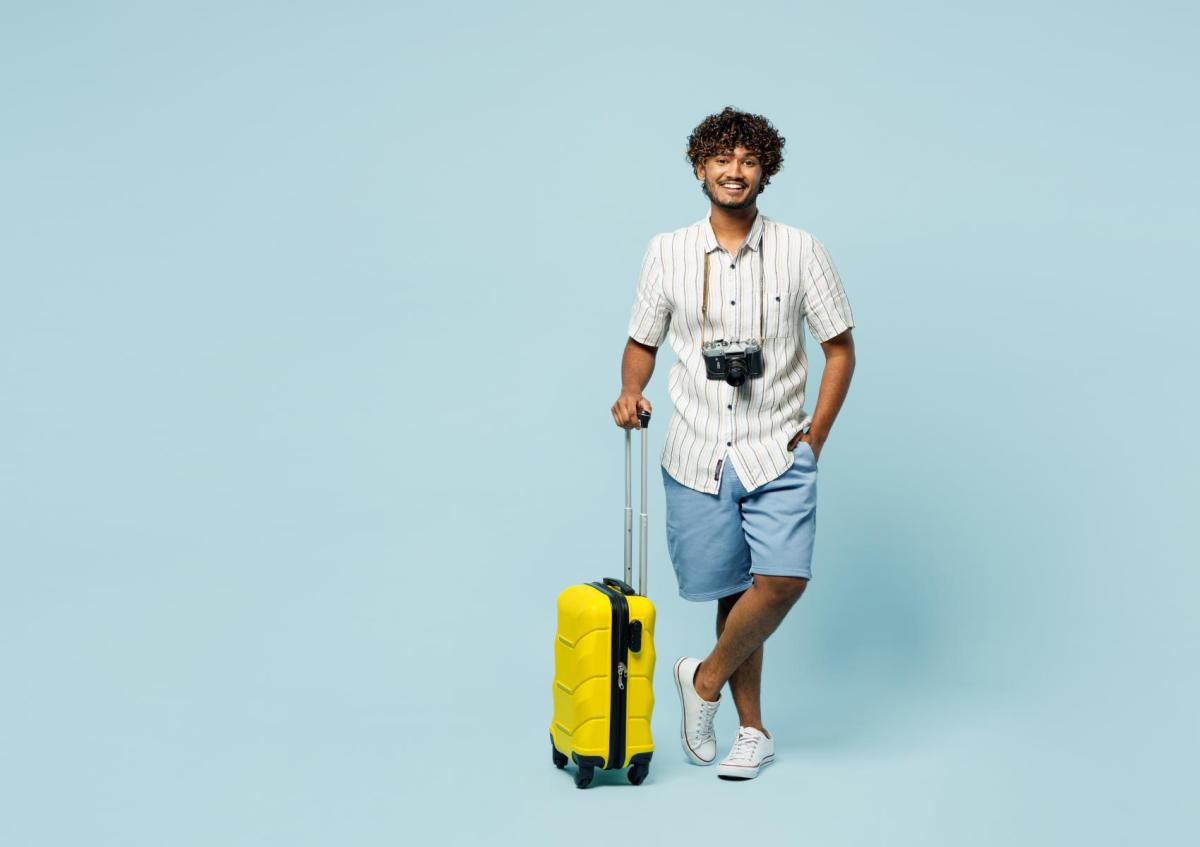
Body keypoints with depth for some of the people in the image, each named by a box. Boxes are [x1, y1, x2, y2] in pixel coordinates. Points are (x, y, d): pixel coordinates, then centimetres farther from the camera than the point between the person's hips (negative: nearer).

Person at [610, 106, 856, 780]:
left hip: (779, 453, -1)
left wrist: (814, 439, -1)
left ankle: (706, 678, 9)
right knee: (733, 591, 6)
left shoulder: (800, 251, 1)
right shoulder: (668, 252, 5)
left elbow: (841, 347, 5)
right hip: (698, 455, 1)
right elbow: (642, 342, 14)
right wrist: (631, 393, -6)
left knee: (782, 581, -17)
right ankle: (753, 731, 23)